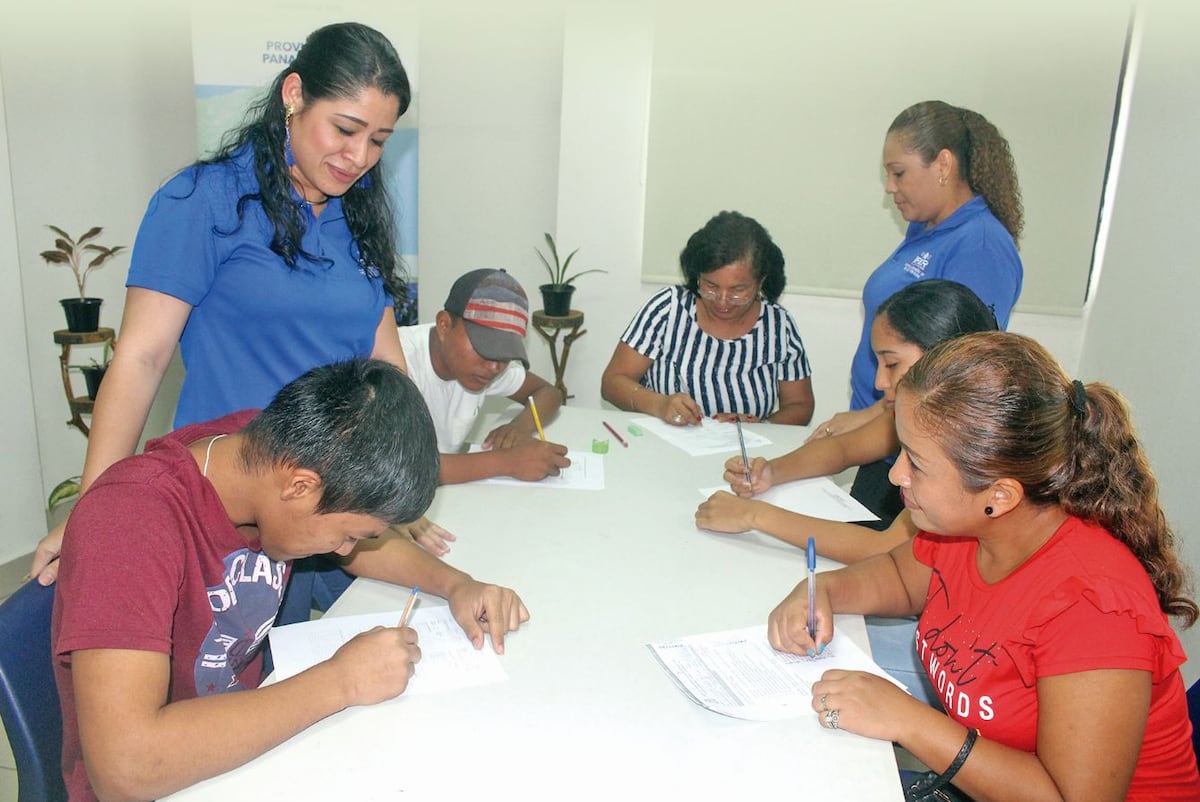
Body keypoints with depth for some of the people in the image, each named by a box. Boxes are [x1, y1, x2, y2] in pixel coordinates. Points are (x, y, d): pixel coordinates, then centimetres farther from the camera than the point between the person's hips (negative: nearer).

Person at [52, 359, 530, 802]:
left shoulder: (275, 453, -10)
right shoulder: (132, 518, -29)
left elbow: (368, 542, 9)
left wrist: (456, 585, -8)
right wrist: (339, 682, -30)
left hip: (247, 741, 6)